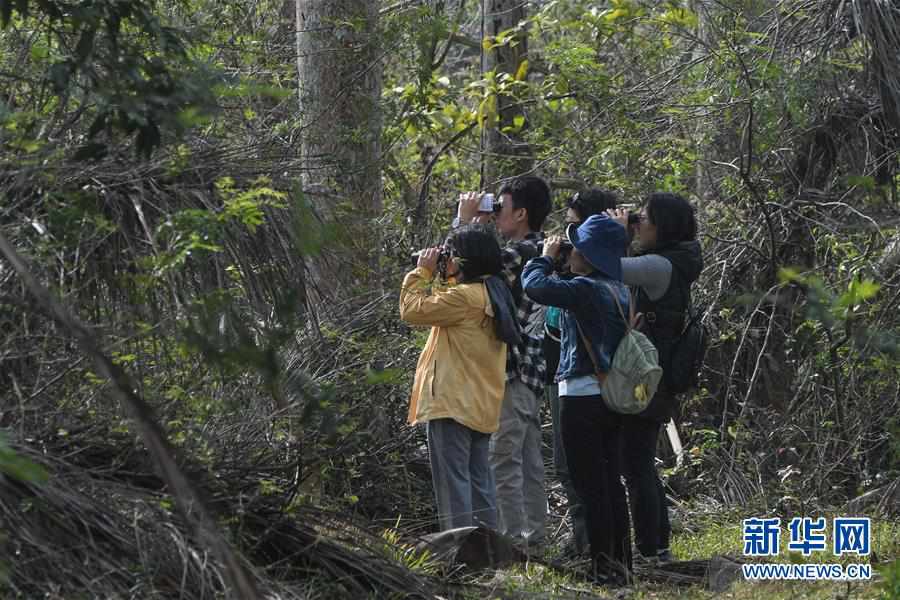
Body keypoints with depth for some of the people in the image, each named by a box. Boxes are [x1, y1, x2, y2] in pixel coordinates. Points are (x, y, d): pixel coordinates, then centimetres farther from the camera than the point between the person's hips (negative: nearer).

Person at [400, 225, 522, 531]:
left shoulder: (464, 297, -17)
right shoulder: (491, 294, 12)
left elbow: (412, 309, -14)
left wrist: (422, 272, -3)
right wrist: (444, 277, 17)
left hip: (453, 404, -9)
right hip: (482, 408, 9)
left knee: (452, 481, -7)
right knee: (480, 482, 12)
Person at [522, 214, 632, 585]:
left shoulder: (586, 289, -17)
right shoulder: (621, 291, 8)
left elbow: (535, 286, -23)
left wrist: (546, 257, -2)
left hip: (583, 396, -8)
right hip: (614, 396, 8)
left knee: (590, 485, -4)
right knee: (611, 482, 14)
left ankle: (604, 568, -4)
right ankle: (621, 565, 17)